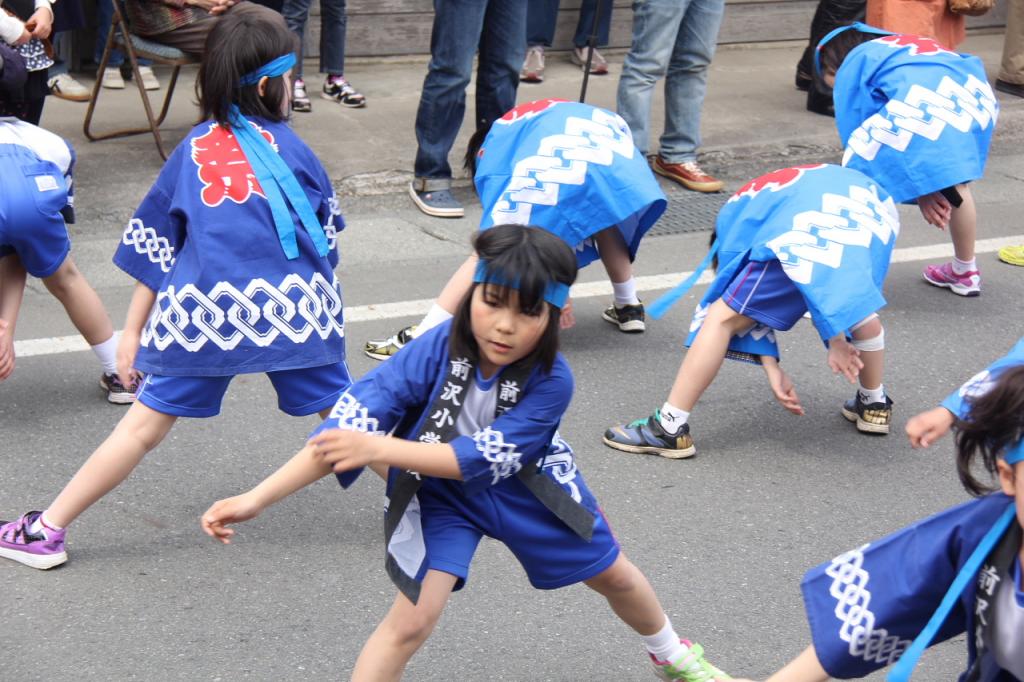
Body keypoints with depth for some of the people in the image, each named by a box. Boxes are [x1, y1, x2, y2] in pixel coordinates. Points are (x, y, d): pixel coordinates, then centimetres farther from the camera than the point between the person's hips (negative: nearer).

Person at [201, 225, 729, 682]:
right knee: (412, 621, -17)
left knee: (613, 575, 19)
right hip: (439, 492, -2)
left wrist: (378, 448, -44)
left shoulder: (551, 380, -31)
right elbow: (348, 424, -36)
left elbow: (477, 459, -33)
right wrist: (257, 499, -44)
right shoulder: (438, 349, -33)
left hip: (526, 487, 2)